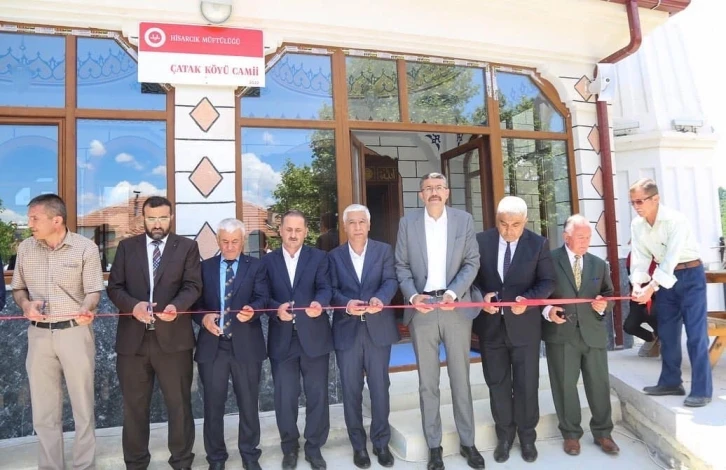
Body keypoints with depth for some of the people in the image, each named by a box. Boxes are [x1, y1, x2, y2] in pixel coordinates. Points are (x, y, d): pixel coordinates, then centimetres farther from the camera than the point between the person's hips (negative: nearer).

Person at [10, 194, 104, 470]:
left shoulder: (85, 247, -7)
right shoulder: (25, 248, 5)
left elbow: (94, 291, -8)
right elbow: (18, 288, 13)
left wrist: (86, 309, -29)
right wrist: (26, 304, -8)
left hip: (75, 333, -3)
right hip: (39, 334, 4)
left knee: (83, 406, 7)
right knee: (43, 410, 11)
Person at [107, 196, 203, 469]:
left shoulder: (187, 247, 4)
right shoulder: (126, 247, 9)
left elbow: (193, 286, -4)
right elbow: (114, 287, 4)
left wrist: (176, 305, -24)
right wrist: (133, 305, -16)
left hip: (173, 337, -2)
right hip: (133, 338, 2)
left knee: (179, 404, 8)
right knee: (134, 406, 13)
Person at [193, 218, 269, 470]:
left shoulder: (256, 266, 3)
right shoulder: (205, 267, 9)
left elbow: (262, 297, -8)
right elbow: (195, 301, 7)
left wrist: (251, 310, -30)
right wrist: (203, 317, -13)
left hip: (246, 344, -1)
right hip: (212, 345, 2)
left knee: (248, 403, 10)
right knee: (213, 405, 11)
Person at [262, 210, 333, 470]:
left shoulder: (319, 257, 4)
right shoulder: (268, 261, 7)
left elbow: (325, 287, -9)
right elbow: (264, 296, 0)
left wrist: (318, 303, -31)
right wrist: (277, 309, -22)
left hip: (314, 336, 0)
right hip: (281, 338, 1)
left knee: (317, 394, 8)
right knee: (285, 396, 9)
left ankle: (314, 447, 27)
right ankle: (289, 447, 30)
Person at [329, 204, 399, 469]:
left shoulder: (384, 250, 5)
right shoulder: (335, 256, 7)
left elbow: (391, 280, -8)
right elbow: (332, 289, -1)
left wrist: (380, 298, -29)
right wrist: (346, 304, -22)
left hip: (378, 329, 0)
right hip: (347, 331, 1)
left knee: (380, 388, 9)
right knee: (351, 391, 9)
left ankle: (381, 442, 26)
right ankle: (358, 445, 25)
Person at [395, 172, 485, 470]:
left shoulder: (464, 220, 4)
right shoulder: (408, 223, 5)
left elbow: (472, 262, 0)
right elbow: (401, 265, 4)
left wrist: (453, 293, -13)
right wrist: (412, 295, -11)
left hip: (456, 308, 0)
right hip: (421, 308, 0)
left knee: (461, 379, 10)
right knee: (427, 383, 8)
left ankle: (467, 442, 25)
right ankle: (434, 446, 21)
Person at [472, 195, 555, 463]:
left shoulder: (538, 244, -4)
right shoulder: (481, 241, -3)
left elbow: (547, 282, -4)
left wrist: (527, 299, -22)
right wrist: (482, 296, -16)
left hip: (524, 325, -1)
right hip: (490, 325, 1)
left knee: (527, 384, 10)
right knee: (497, 384, 12)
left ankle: (527, 437, 31)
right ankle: (504, 436, 31)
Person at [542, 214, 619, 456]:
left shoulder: (599, 264, 13)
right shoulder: (549, 260, -3)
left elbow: (609, 295, 15)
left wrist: (604, 305, -7)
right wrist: (547, 311, -18)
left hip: (593, 333, 4)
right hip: (561, 334, -3)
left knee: (599, 385, 10)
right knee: (565, 386, 5)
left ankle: (602, 433, 28)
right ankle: (571, 434, 22)